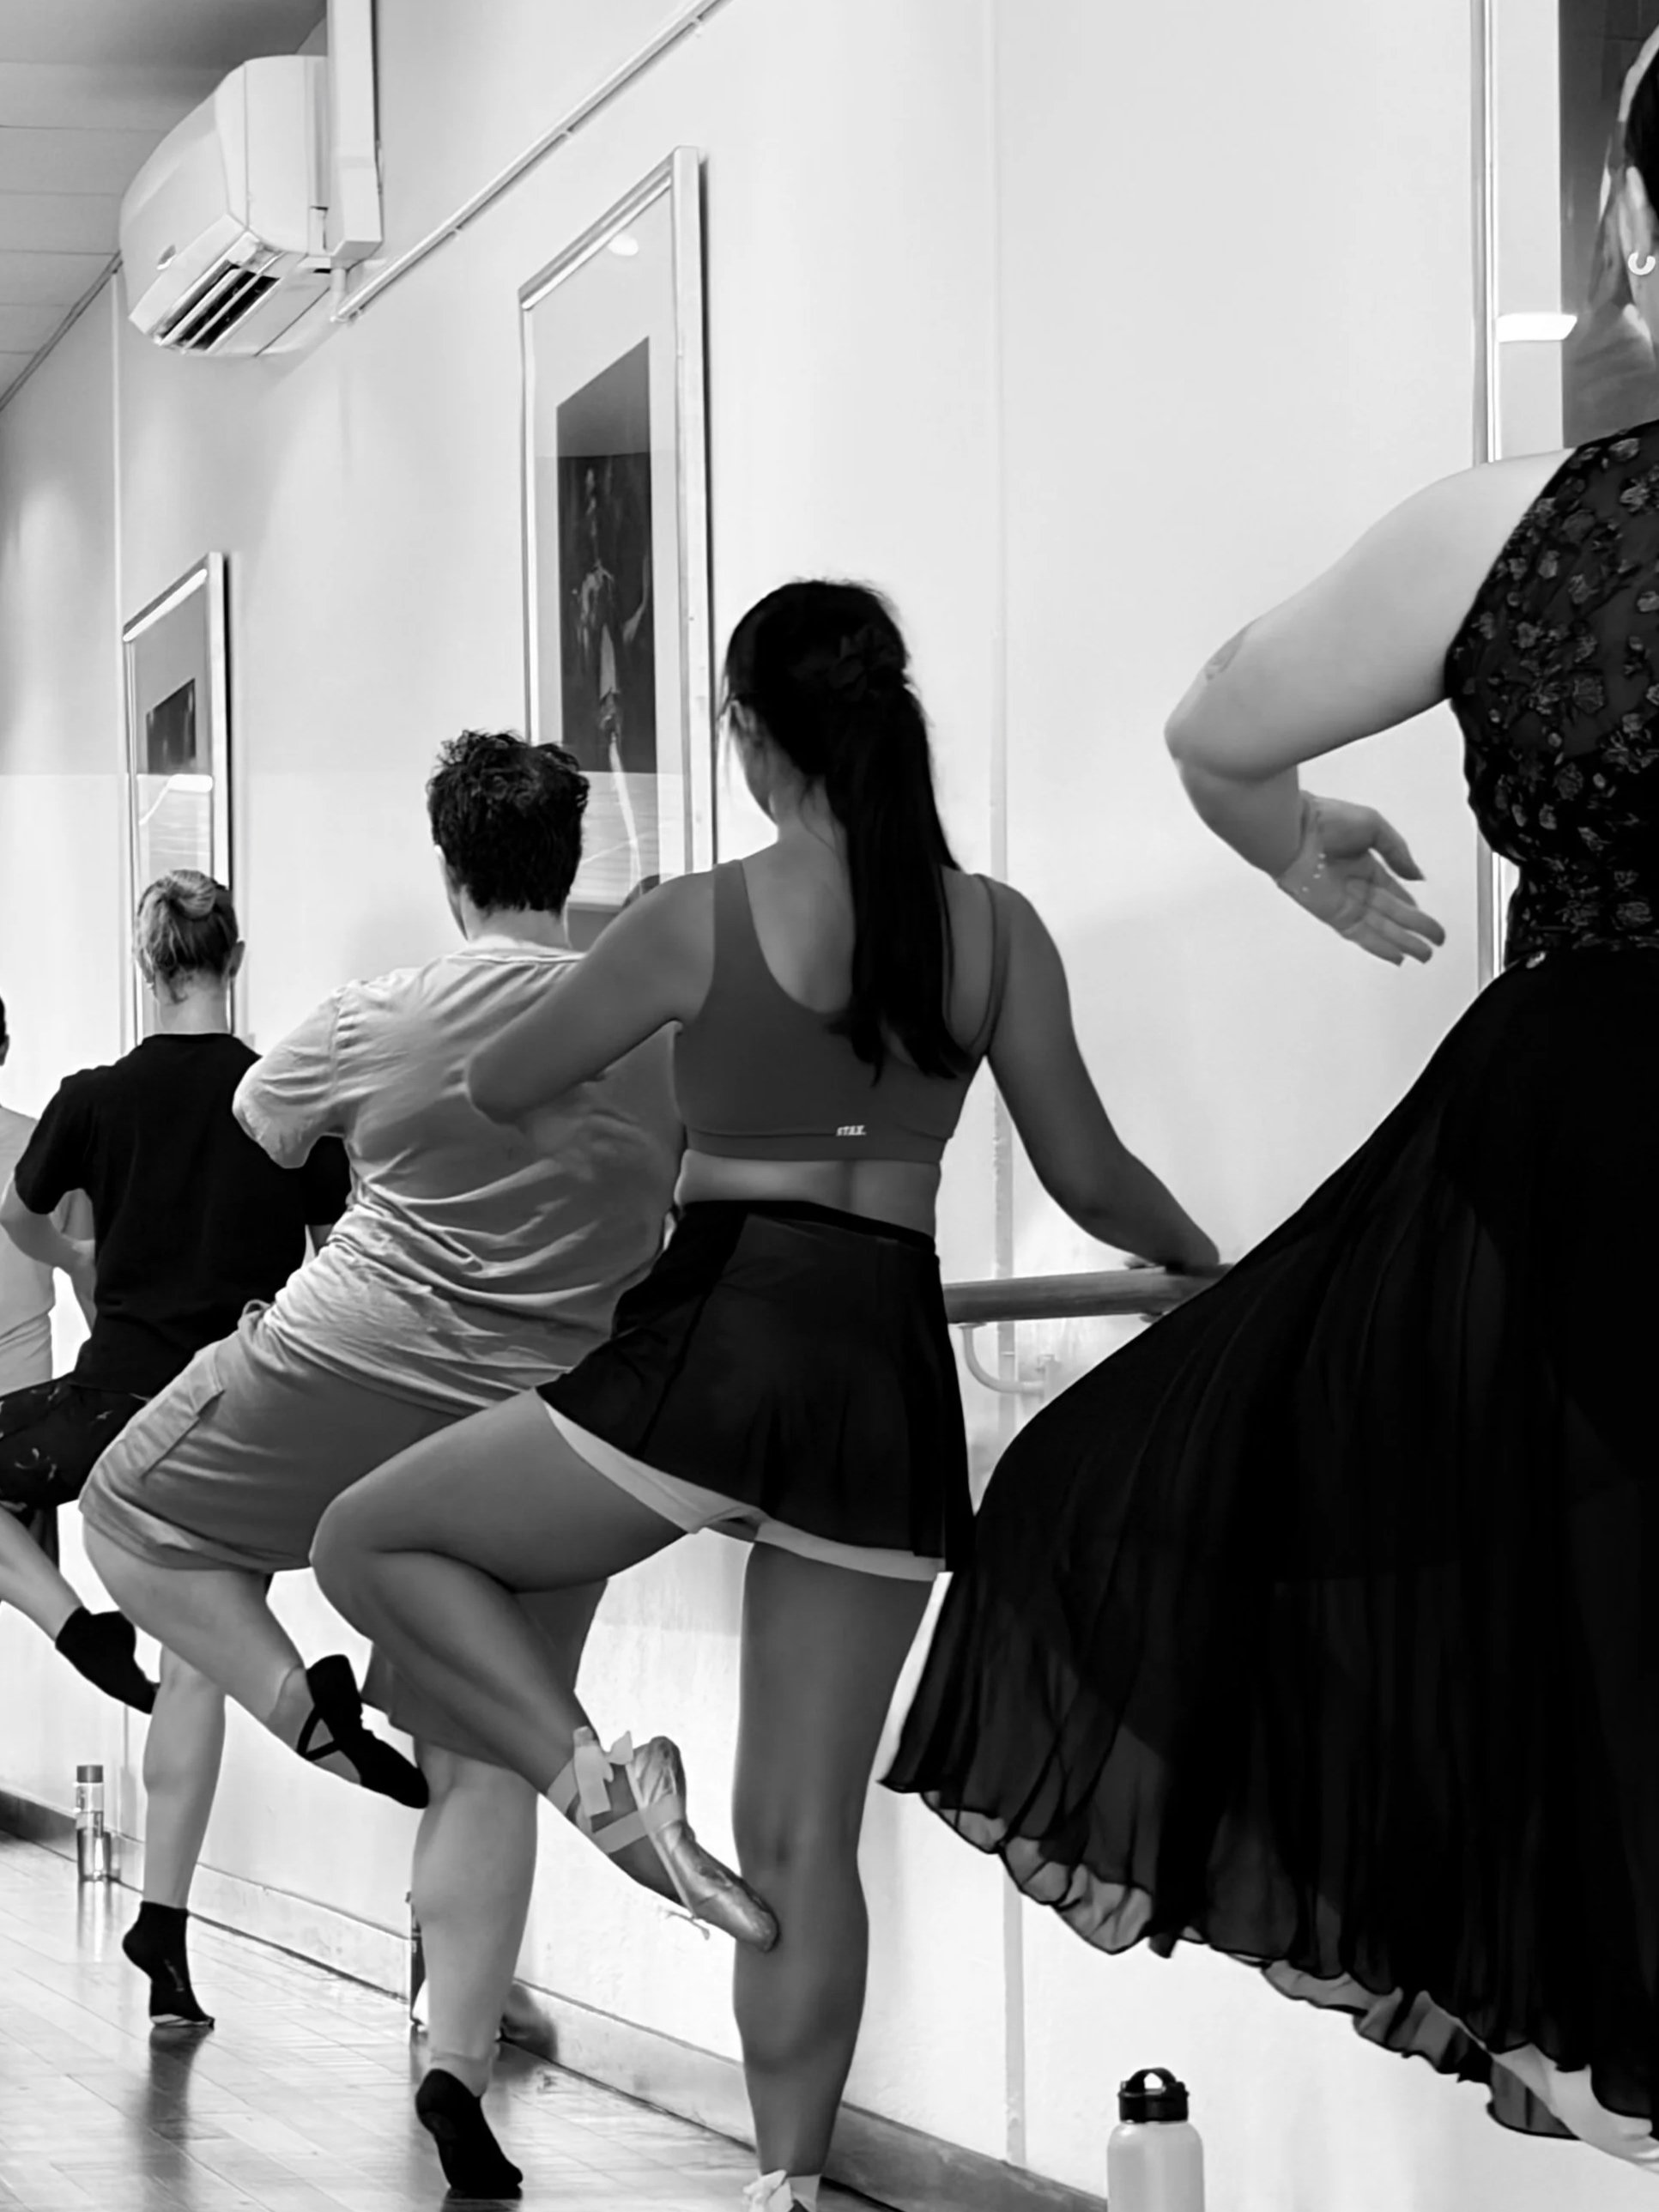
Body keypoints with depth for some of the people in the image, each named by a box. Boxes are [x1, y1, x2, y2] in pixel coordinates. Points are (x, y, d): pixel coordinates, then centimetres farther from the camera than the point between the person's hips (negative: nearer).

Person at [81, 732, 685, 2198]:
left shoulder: (380, 1023, -7)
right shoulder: (666, 1029, 0)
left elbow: (252, 1131, 11)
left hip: (353, 1372, -3)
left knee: (130, 1516, 19)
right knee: (485, 1759, 8)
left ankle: (308, 1712, -2)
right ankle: (462, 2071, 2)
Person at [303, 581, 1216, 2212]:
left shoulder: (696, 924, -2)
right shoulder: (997, 930, 5)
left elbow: (500, 1089, 11)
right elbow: (1089, 1177, 10)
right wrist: (1207, 1266, 30)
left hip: (719, 1341, -4)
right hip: (895, 1372, 4)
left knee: (369, 1542, 13)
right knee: (803, 1839, 10)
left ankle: (592, 1778, -7)